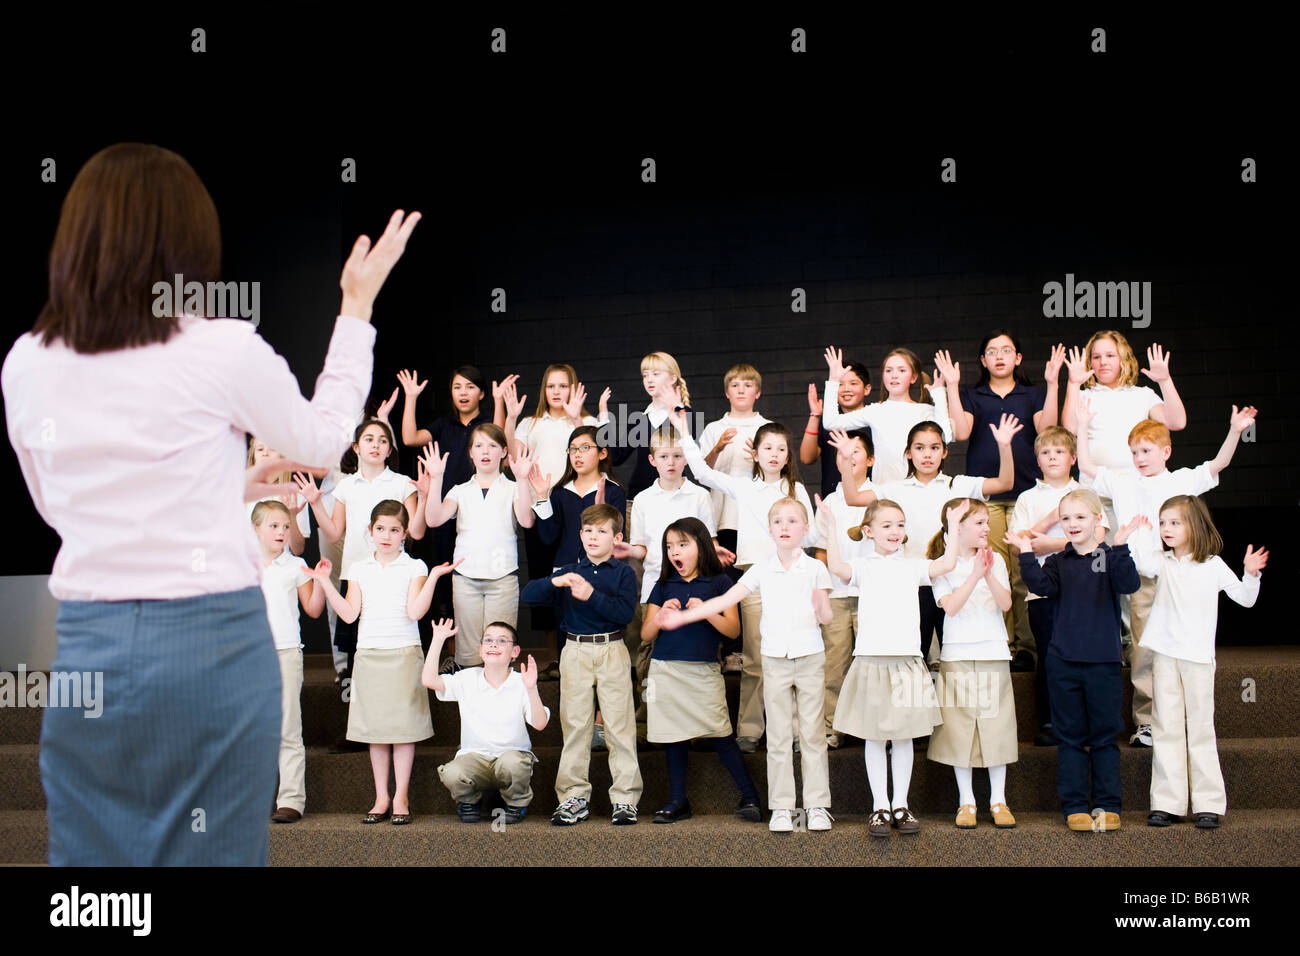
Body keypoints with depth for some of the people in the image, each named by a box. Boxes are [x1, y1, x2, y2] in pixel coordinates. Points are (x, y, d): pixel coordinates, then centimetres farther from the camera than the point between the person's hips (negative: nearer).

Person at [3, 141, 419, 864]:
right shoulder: (223, 349, -10)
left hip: (89, 644, 4)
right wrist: (359, 306, 17)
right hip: (212, 637, -3)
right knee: (211, 852, 9)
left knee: (92, 853, 14)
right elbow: (324, 439, 8)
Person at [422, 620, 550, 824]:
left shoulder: (520, 684, -4)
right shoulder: (467, 679, 1)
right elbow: (429, 680, -12)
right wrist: (437, 640, -14)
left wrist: (531, 689, -28)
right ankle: (469, 801, 7)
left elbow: (539, 724, -14)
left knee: (511, 763, -37)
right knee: (452, 774, -31)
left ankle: (516, 803, -1)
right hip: (474, 756, 1)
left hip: (513, 752, -1)